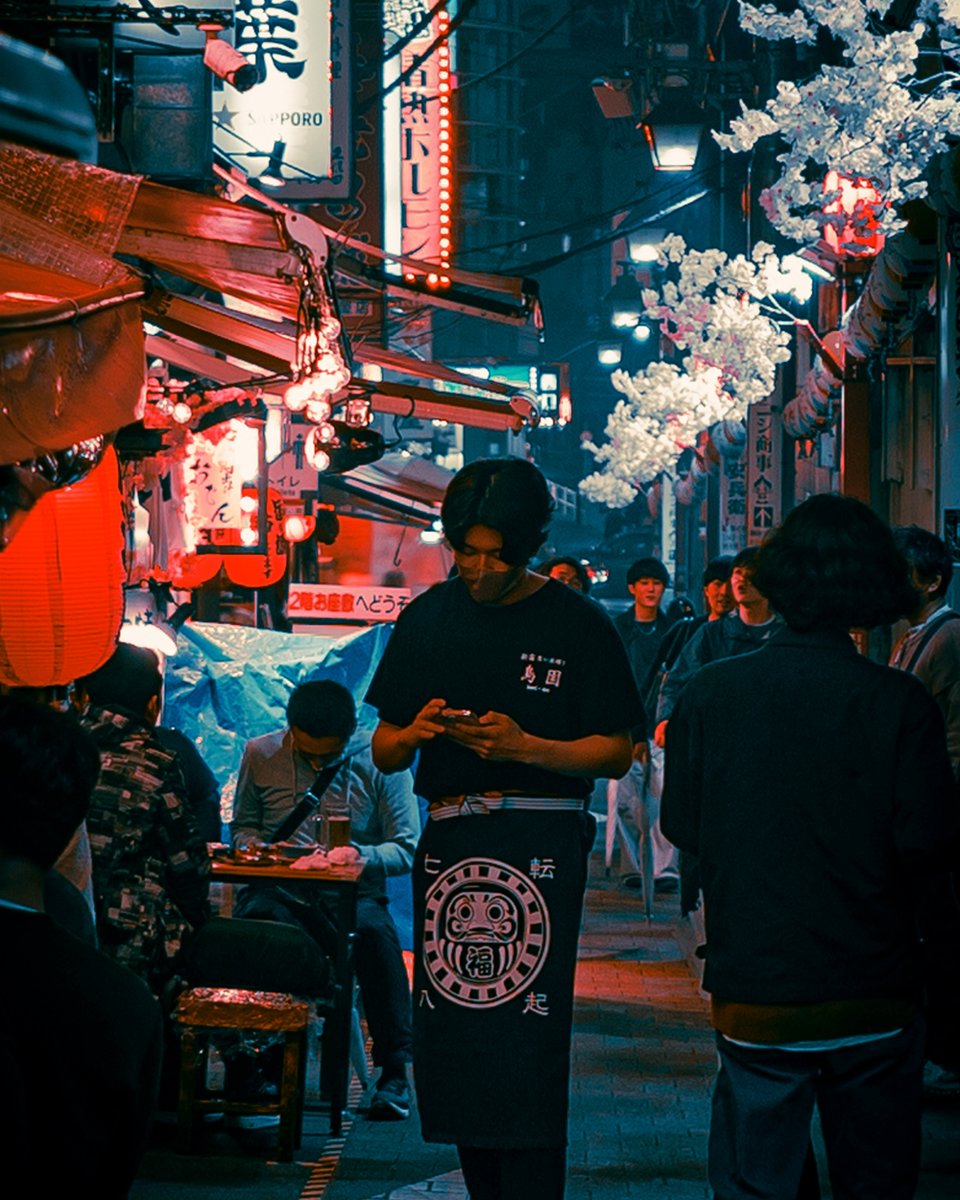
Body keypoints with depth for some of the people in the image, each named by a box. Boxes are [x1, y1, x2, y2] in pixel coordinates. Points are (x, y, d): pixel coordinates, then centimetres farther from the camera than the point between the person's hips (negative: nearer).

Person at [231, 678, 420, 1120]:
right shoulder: (261, 754, 9)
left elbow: (406, 849, 0)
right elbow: (242, 825, 23)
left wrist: (358, 856, -19)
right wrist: (256, 849, -1)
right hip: (280, 892, 1)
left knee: (374, 931, -37)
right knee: (256, 919, -37)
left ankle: (394, 1070, -25)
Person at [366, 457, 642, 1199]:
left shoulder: (578, 625, 0)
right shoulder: (427, 619, 12)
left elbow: (616, 751, -1)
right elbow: (384, 752, 14)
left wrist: (524, 747, -15)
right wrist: (413, 733, -9)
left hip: (541, 850, -4)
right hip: (447, 843, 4)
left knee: (527, 1046, -10)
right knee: (452, 1046, 4)